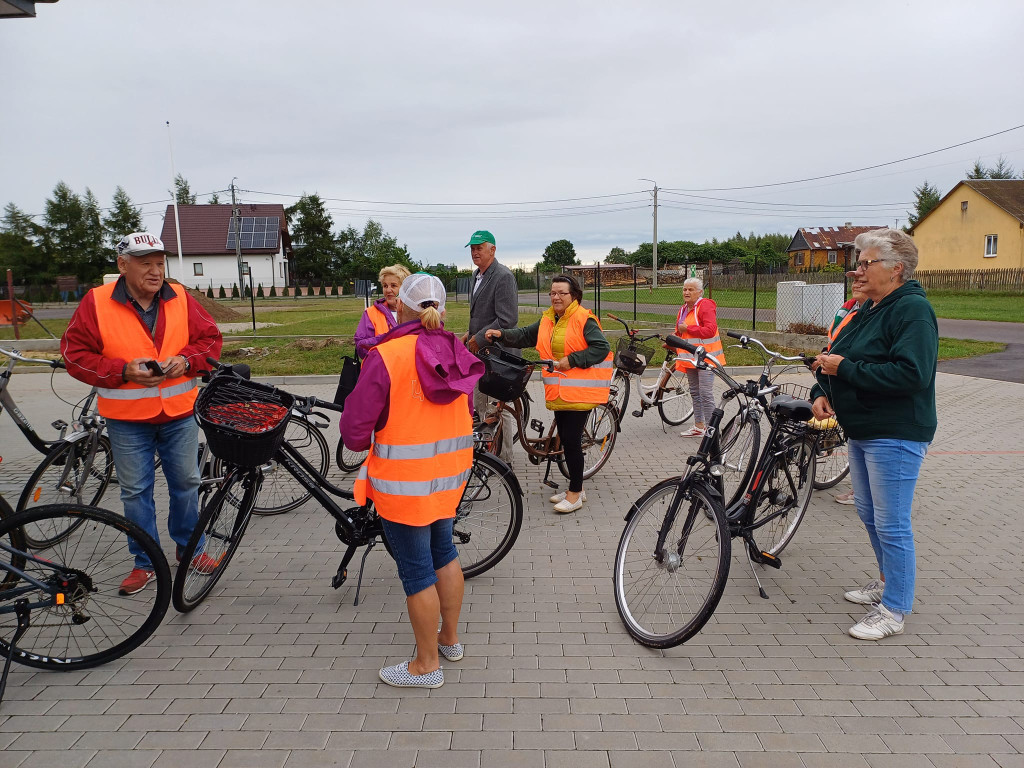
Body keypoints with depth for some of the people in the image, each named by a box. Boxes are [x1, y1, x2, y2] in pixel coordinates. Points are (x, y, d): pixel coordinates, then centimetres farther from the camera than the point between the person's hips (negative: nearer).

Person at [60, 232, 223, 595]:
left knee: (186, 482, 12)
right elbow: (75, 353, -6)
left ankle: (189, 547, 32)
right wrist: (123, 370, -19)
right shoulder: (96, 303, -7)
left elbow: (210, 338, 5)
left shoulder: (181, 299, -1)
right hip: (127, 419, -1)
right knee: (135, 491, 8)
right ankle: (146, 562, 22)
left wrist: (186, 361, -15)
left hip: (179, 414, 2)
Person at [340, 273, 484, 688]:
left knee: (417, 570, 7)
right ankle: (450, 638, 41)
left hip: (404, 481, -6)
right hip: (450, 474, 7)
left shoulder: (385, 357, -19)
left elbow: (355, 432, -17)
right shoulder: (456, 354, -1)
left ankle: (426, 664, 24)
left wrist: (367, 442, 4)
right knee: (443, 551, 24)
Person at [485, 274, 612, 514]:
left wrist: (571, 361, -18)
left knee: (572, 440, -7)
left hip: (579, 392, -8)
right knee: (566, 439, 13)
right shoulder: (547, 320, 12)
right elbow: (525, 335, 16)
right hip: (558, 392, 8)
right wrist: (501, 334, 0)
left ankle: (575, 494, 6)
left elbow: (602, 348, -15)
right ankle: (576, 489, 27)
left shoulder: (584, 320, -10)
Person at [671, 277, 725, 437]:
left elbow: (710, 330, -23)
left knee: (705, 393, -10)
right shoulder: (684, 309, 16)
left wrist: (688, 328, -19)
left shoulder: (705, 306, -12)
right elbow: (681, 333, 27)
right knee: (694, 392, 15)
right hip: (691, 357, 9)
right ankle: (698, 426, 24)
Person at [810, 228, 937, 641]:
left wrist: (845, 368, -23)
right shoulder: (868, 310, 14)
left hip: (895, 436, -10)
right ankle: (888, 580, 38)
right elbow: (838, 359, 19)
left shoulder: (913, 310, -16)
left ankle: (893, 611, 9)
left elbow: (911, 374, -27)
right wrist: (822, 393, 0)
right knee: (868, 513, 20)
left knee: (891, 523, -2)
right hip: (862, 430, 10)